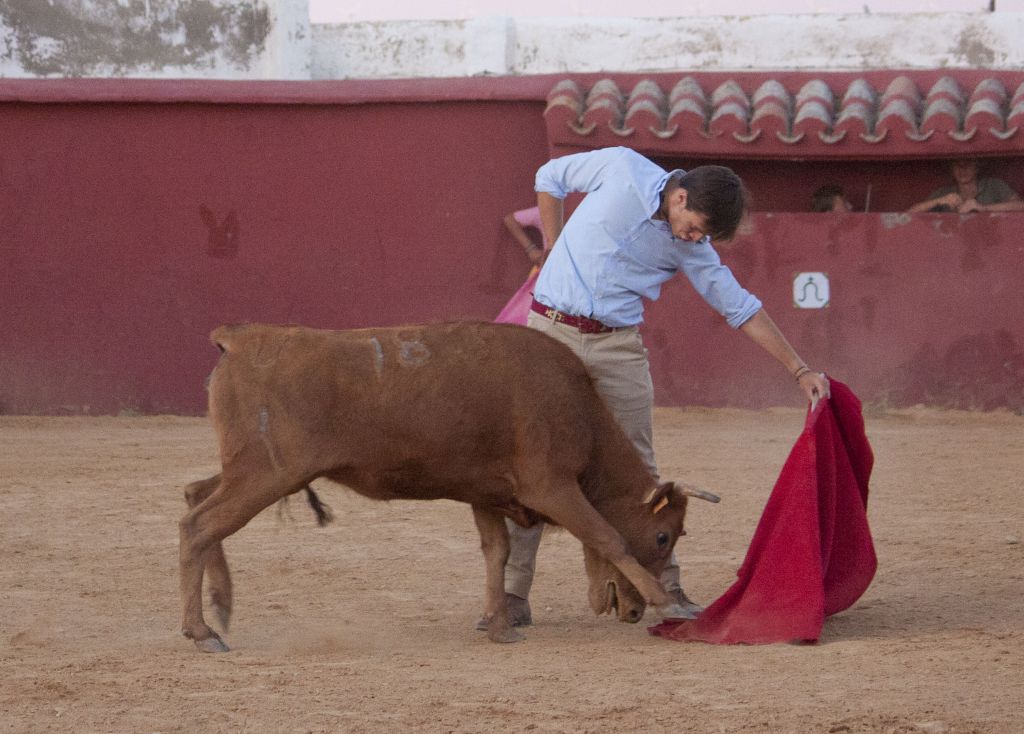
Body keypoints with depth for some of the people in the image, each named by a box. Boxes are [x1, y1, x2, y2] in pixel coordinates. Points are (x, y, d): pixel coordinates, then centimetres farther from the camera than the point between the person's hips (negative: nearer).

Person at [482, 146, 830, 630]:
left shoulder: (690, 247, 0)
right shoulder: (622, 169, -9)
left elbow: (741, 308, 6)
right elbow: (551, 178, 7)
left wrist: (799, 370, 3)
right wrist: (558, 254, 4)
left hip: (618, 347, 2)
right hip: (552, 331, -2)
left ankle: (667, 591, 8)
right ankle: (513, 598, 0)